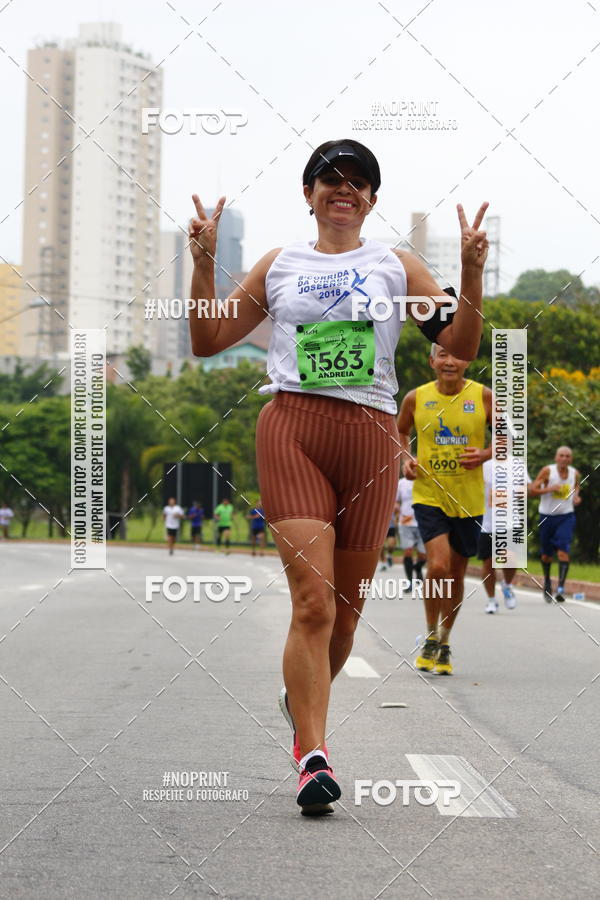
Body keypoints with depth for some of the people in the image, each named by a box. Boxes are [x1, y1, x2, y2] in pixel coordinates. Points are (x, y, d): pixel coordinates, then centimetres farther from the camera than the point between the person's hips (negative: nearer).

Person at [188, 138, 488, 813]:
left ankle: (302, 697, 37)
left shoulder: (396, 266, 14)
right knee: (313, 598, -16)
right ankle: (312, 756, -17)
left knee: (345, 605, 7)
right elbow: (208, 341, 15)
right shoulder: (279, 266, 15)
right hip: (291, 430, -1)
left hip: (369, 435, 2)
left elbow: (461, 345, 8)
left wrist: (472, 272, -5)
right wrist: (203, 263, 3)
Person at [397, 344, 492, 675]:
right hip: (428, 495, -1)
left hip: (468, 499, 1)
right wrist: (405, 458, -3)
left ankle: (445, 644, 30)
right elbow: (400, 431, 16)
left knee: (456, 573, 11)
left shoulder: (483, 396, -4)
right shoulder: (416, 398, -3)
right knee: (438, 566, -18)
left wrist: (485, 455, -14)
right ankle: (431, 639, 3)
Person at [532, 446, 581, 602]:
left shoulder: (575, 473, 1)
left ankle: (561, 588, -22)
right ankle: (547, 581, 38)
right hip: (547, 516, -1)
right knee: (546, 553, 11)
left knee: (563, 551, -17)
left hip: (566, 516, 1)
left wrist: (576, 497, 0)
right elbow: (533, 489, -10)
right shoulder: (547, 471, -9)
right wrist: (550, 488, -25)